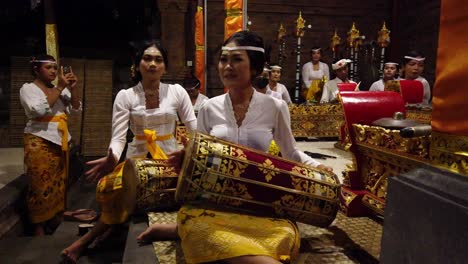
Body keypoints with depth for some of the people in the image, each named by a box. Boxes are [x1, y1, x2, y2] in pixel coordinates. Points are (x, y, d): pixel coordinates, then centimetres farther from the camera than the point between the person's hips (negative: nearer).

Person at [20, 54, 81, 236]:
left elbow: (76, 108, 10)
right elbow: (39, 109, -19)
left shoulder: (59, 89, 15)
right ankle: (39, 228, 6)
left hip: (60, 141, 6)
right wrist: (59, 88, -15)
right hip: (40, 142, -6)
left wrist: (72, 88, -5)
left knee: (58, 183, 8)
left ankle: (54, 224, 19)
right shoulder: (28, 88, -1)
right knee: (42, 185, -6)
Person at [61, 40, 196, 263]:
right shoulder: (125, 96, -1)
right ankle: (106, 227, 3)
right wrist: (111, 158, -29)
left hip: (168, 157, 0)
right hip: (138, 157, 0)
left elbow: (195, 130, -2)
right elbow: (118, 137, -8)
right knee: (108, 188, -23)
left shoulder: (177, 91, 0)